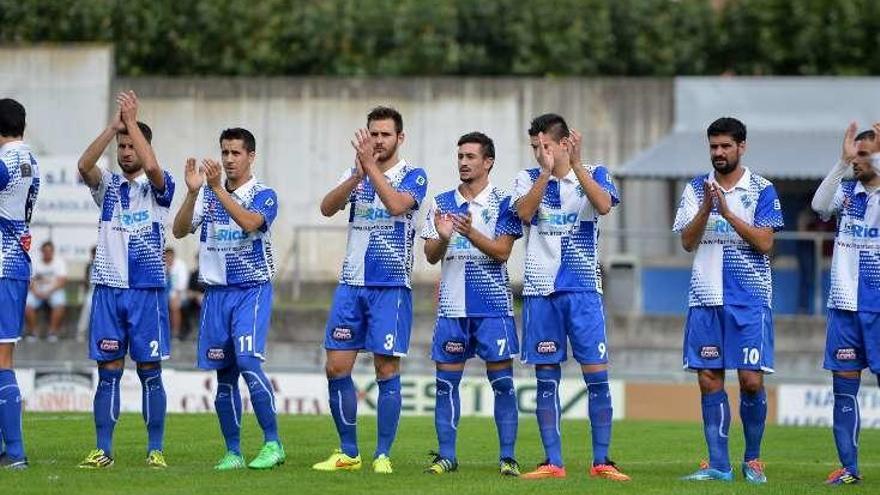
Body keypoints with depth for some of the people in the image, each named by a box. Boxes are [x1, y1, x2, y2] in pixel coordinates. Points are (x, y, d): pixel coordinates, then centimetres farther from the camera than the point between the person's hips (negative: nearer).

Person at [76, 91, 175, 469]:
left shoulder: (158, 187, 3)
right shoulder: (108, 186, 10)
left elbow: (151, 166, -20)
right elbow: (84, 166, -11)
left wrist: (131, 121, -16)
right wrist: (113, 125, -18)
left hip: (148, 289, -2)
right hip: (108, 287, 2)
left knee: (150, 372, 0)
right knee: (108, 372, 2)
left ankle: (155, 449, 5)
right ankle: (103, 451, 3)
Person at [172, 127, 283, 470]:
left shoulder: (264, 195, -4)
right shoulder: (208, 194, 9)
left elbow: (249, 223, -24)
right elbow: (180, 230, -2)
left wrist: (218, 188, -29)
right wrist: (193, 191, -16)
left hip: (252, 290, -5)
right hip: (216, 291, 5)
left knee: (248, 361, -20)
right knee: (224, 374, 5)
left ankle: (273, 444, -14)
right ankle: (233, 452, 11)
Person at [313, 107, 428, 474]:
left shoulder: (413, 177, -1)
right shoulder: (356, 174, 10)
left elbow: (396, 205, -22)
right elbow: (327, 208, -7)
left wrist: (370, 165, -23)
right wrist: (358, 175, -21)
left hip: (391, 287, -4)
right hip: (351, 283, 4)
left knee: (387, 370, -4)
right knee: (337, 368, 1)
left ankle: (383, 455, 2)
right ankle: (348, 453, 12)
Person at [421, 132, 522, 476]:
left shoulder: (502, 203, 0)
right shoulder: (441, 203, 10)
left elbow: (502, 252, -9)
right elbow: (431, 256, 6)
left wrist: (470, 233, -24)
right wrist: (442, 238, -15)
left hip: (493, 305, -3)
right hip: (452, 305, 3)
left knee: (502, 380, -4)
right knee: (446, 381, 3)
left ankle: (507, 457, 0)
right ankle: (446, 456, 8)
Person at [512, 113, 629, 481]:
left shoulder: (593, 175, 4)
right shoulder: (528, 178, 7)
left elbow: (603, 205, -17)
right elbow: (524, 212, -12)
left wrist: (575, 164, -23)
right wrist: (546, 172, -20)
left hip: (583, 289, -1)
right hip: (540, 290, 1)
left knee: (597, 376, -6)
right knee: (546, 379, 2)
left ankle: (601, 461, -1)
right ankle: (553, 462, 6)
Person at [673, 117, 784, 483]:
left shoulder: (762, 190, 1)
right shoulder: (696, 189, 9)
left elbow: (764, 243, -8)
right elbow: (687, 241, 2)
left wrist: (726, 211, -16)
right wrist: (706, 207, -14)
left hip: (750, 298, -3)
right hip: (706, 298, 3)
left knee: (751, 380, -7)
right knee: (709, 379, 1)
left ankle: (753, 459, 9)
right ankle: (718, 464, 5)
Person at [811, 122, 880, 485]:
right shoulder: (847, 191, 8)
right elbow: (820, 205, -11)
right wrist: (842, 161, -19)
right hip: (845, 304, 4)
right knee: (844, 382, 3)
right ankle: (848, 466, 8)